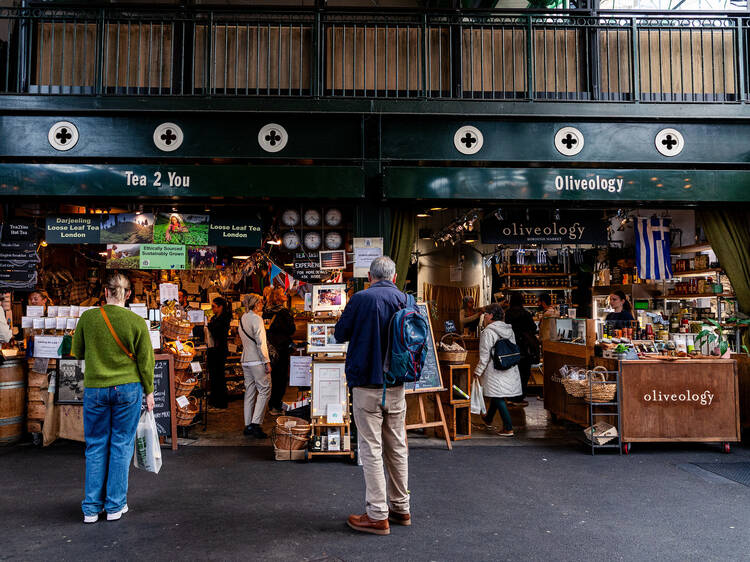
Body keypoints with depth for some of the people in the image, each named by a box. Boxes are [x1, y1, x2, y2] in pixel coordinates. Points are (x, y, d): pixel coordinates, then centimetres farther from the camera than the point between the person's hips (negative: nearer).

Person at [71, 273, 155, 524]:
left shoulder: (88, 317, -4)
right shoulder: (137, 322, -8)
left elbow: (77, 353, 8)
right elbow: (145, 361, -3)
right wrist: (149, 392, 7)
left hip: (95, 389, 1)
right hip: (128, 389, -1)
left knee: (95, 447, 12)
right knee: (121, 445, 8)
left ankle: (91, 508, 18)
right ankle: (115, 506, 16)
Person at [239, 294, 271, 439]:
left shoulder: (242, 318, 12)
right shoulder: (256, 319, -13)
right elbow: (261, 342, -16)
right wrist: (267, 361, -14)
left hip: (245, 360, 8)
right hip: (257, 361, -8)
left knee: (250, 391, 11)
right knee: (264, 390, -3)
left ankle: (248, 425, 14)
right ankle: (255, 423, -10)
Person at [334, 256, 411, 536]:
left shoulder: (361, 298, -11)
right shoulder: (405, 300, 2)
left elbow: (340, 334, -1)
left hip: (367, 385, -5)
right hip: (396, 386, 5)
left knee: (371, 449, 1)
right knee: (397, 447, 14)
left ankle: (378, 515, 6)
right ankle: (401, 508, 25)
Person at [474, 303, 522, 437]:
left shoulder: (488, 332, -16)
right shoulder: (509, 330, 7)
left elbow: (485, 355, -16)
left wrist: (478, 371, -6)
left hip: (496, 373, -8)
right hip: (510, 370, 8)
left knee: (498, 398, 0)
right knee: (496, 395, 21)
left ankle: (508, 429, 1)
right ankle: (488, 419, 39)